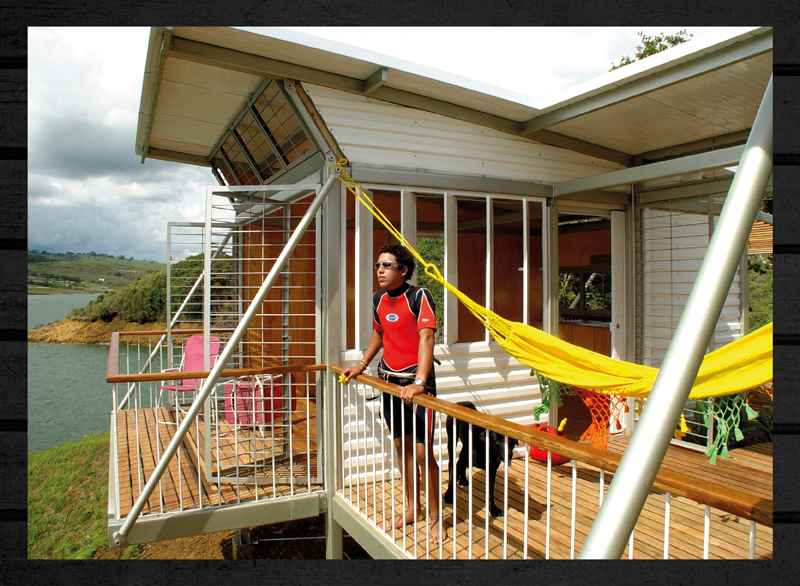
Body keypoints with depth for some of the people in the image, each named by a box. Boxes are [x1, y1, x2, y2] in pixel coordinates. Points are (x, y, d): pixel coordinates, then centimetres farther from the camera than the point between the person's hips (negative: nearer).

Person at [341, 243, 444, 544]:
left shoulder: (419, 296, -15)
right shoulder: (379, 299, 6)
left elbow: (426, 338, -26)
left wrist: (419, 382, -36)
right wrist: (361, 366, 20)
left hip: (415, 383, -7)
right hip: (389, 380, 7)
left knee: (423, 452, -4)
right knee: (402, 445, 15)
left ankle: (435, 517, 15)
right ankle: (412, 508, 32)